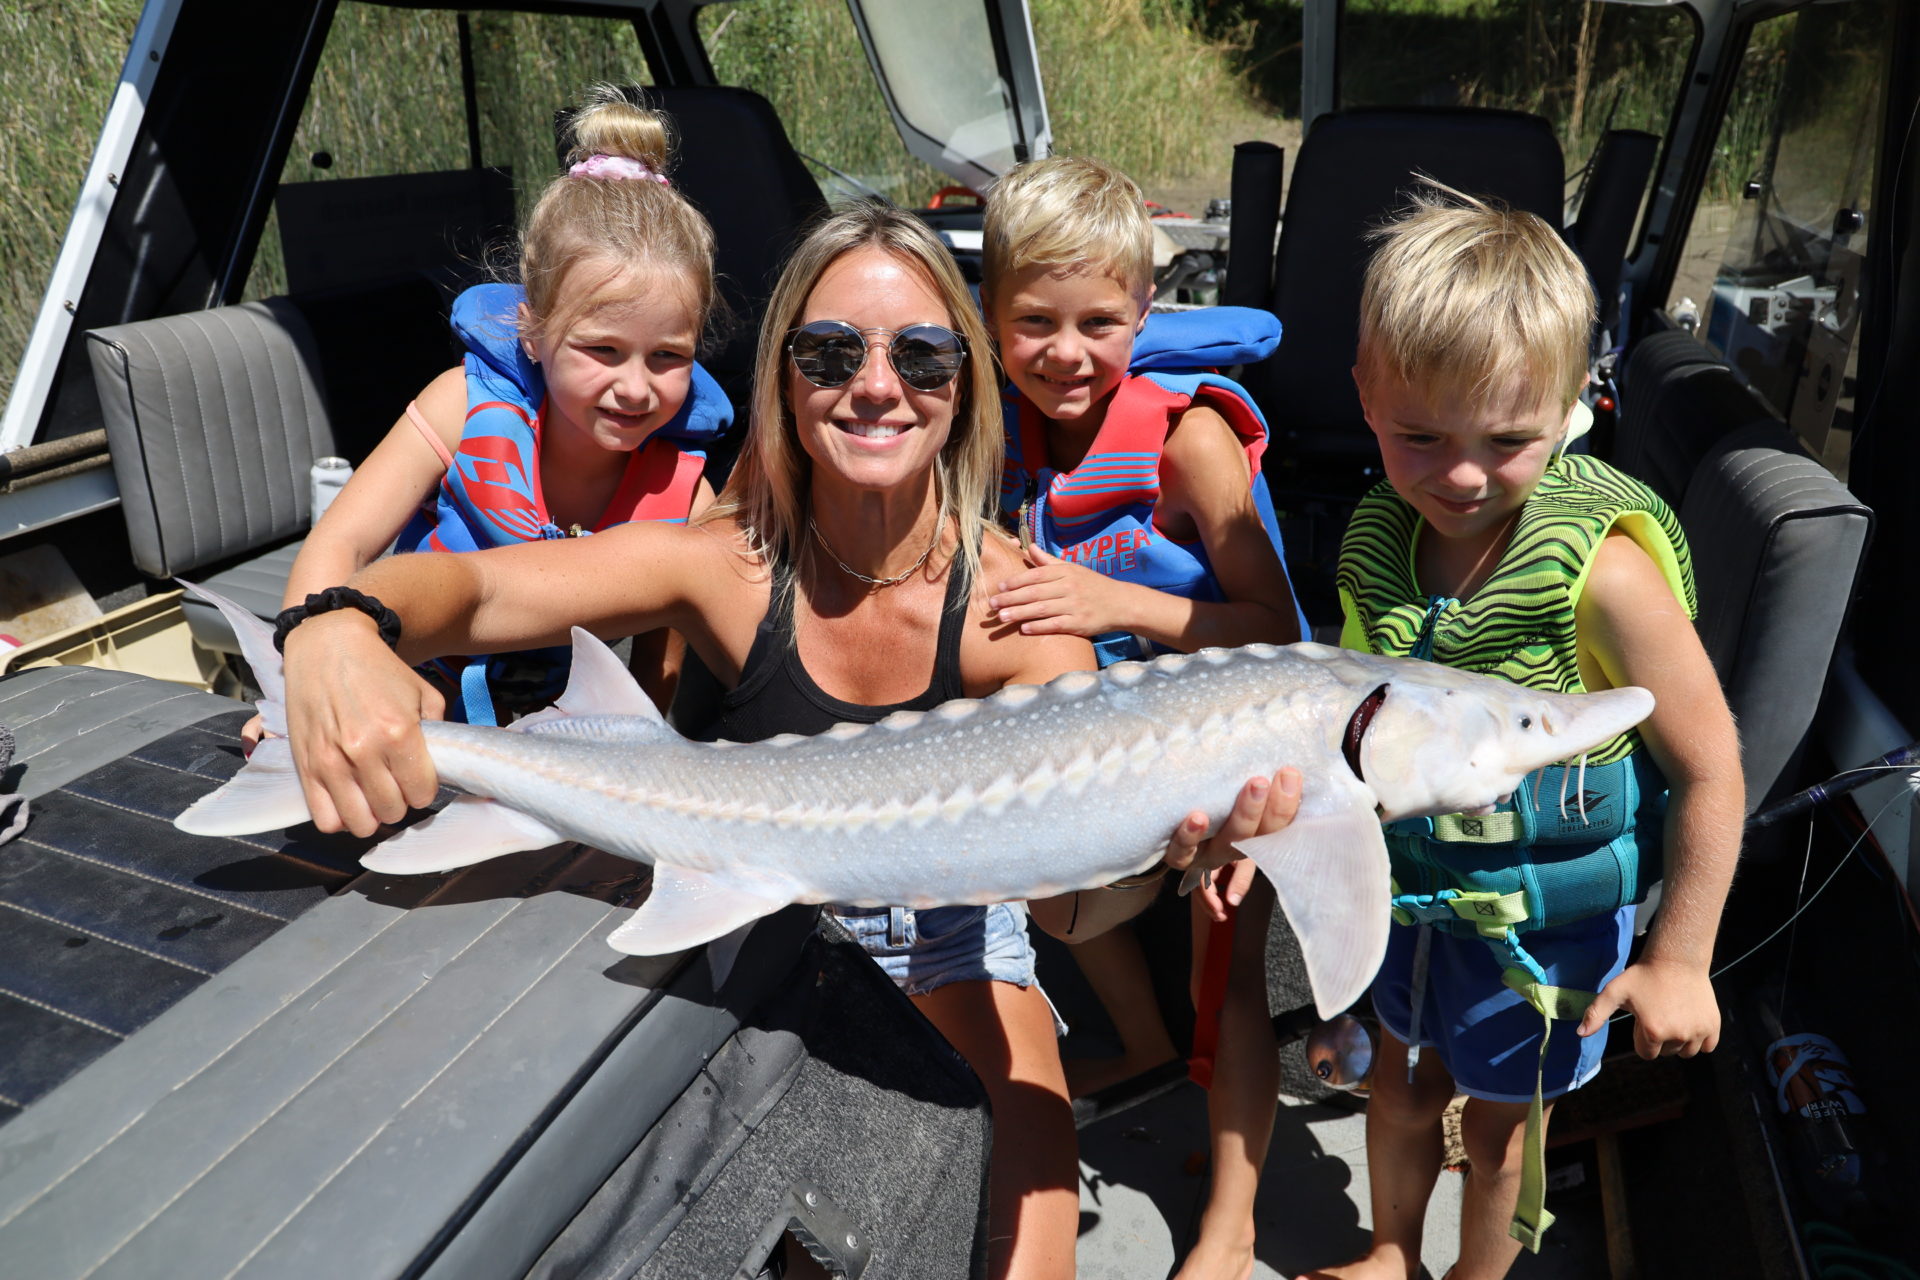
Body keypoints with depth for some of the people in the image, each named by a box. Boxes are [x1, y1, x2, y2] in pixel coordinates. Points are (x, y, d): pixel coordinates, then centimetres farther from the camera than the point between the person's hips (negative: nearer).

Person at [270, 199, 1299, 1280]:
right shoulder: (732, 565, -20)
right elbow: (469, 588, -30)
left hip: (950, 935, 0)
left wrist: (1171, 832, -50)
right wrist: (337, 632, -53)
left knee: (1029, 1110, -18)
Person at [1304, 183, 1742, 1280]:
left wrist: (1680, 958, -13)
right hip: (1413, 887, 5)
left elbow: (1711, 769, -21)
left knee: (1502, 1118, 18)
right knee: (1405, 1072, 25)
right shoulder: (1379, 539, -12)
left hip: (1543, 912, -5)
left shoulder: (1600, 570, -30)